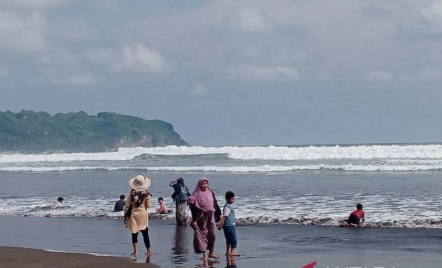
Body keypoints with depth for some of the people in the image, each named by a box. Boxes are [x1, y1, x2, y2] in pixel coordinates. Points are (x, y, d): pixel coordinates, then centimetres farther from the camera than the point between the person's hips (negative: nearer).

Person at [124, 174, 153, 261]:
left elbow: (127, 205, -3)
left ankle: (135, 251, 3)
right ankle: (149, 251, 11)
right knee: (145, 233, 7)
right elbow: (148, 206, -4)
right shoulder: (146, 193, -8)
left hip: (133, 214, 0)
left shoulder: (132, 192, -5)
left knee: (134, 233, 8)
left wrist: (125, 215, 5)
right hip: (143, 214, 0)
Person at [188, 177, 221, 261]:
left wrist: (219, 213, 14)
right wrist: (194, 220, -17)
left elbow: (215, 204, 16)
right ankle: (204, 254, 6)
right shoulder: (197, 194, -9)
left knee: (213, 234, 7)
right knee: (203, 234, -1)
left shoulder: (210, 193, 9)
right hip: (202, 217, -5)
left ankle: (211, 253, 20)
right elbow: (193, 208, -12)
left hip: (211, 216, 6)